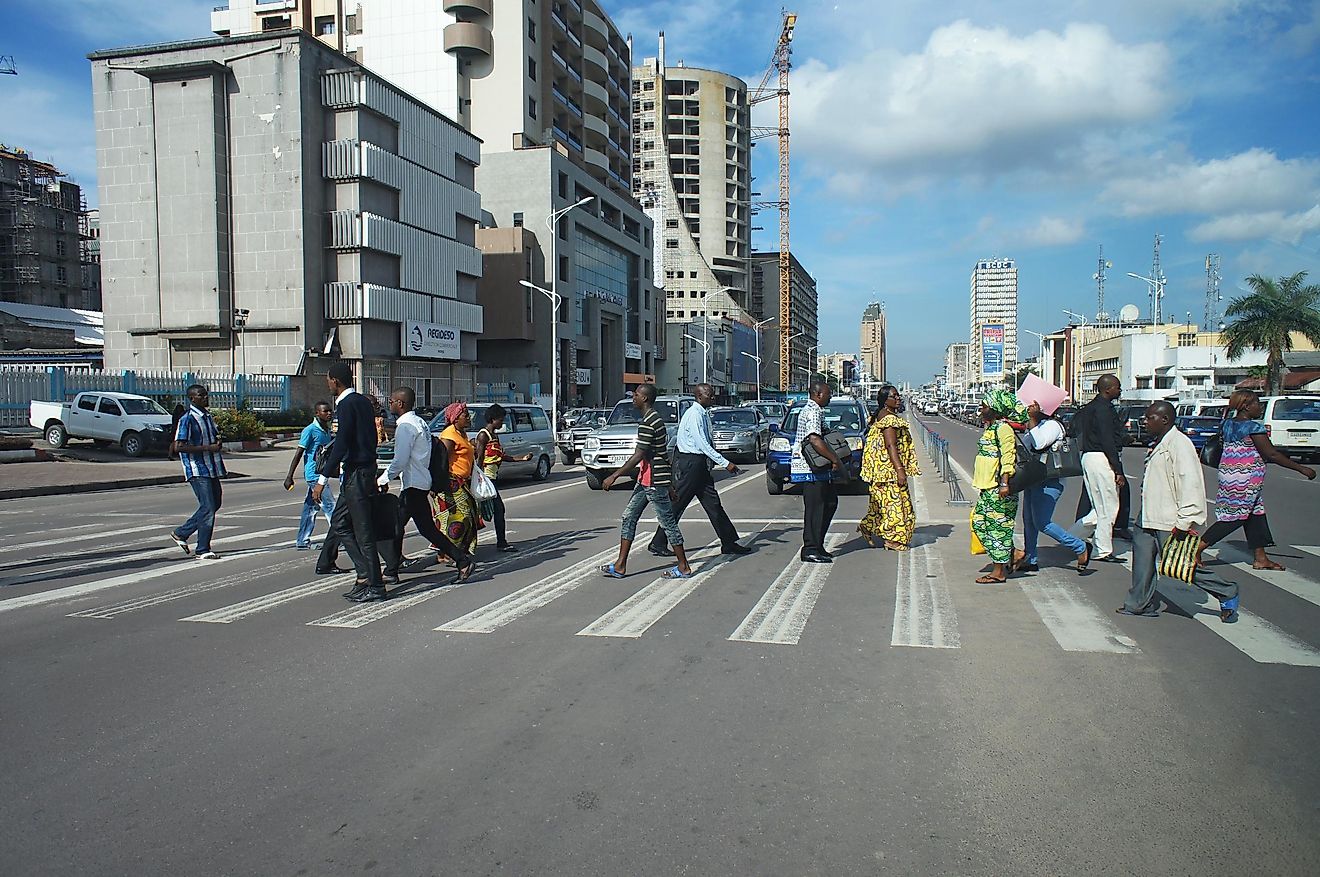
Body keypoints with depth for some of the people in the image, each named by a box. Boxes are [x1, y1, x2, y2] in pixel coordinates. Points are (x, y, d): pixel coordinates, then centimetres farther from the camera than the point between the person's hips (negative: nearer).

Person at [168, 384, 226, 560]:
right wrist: (208, 447, -20)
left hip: (211, 468, 9)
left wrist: (218, 440, 4)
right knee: (208, 507, -9)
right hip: (197, 470, -9)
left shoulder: (208, 416, 13)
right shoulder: (187, 419, -12)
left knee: (214, 504, 15)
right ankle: (203, 550, 0)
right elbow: (178, 447, -18)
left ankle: (181, 533, 29)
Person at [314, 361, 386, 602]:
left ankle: (374, 586, 0)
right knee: (340, 523, 15)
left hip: (355, 474, -10)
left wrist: (323, 479, -20)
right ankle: (366, 576, 15)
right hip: (365, 469, 10)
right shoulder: (362, 401, 14)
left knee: (363, 530, -5)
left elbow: (341, 444, -21)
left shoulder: (347, 404, -14)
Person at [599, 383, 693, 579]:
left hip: (654, 482, -11)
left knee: (668, 522, -1)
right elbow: (664, 453, 19)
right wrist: (669, 484, 23)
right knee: (628, 518, 10)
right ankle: (620, 566, 13)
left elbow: (638, 456, -21)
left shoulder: (647, 423, -18)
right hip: (646, 480, 11)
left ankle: (683, 568, 9)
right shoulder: (656, 419, 15)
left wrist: (614, 476, -17)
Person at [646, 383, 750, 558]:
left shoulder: (704, 414, 12)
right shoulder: (694, 414, -17)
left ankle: (729, 543, 13)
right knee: (677, 504, -2)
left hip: (699, 463, 9)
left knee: (712, 503, 9)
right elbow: (702, 444, -22)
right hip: (689, 463, -9)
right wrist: (725, 463, -22)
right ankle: (658, 544, 8)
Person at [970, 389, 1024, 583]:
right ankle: (1012, 554, 22)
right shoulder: (991, 427, 16)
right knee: (979, 522, 11)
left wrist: (1005, 483, -26)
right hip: (988, 487, 10)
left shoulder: (1003, 428, -14)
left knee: (998, 525, -4)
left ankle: (999, 572, 3)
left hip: (998, 487, -10)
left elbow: (1008, 456, -21)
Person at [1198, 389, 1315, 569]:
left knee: (1256, 514, 15)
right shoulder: (1254, 427, -17)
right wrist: (1302, 469, -11)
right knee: (1233, 518, -1)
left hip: (1229, 475, 8)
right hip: (1245, 481, -8)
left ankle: (1261, 558, 19)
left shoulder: (1228, 424, 6)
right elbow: (1272, 454, -16)